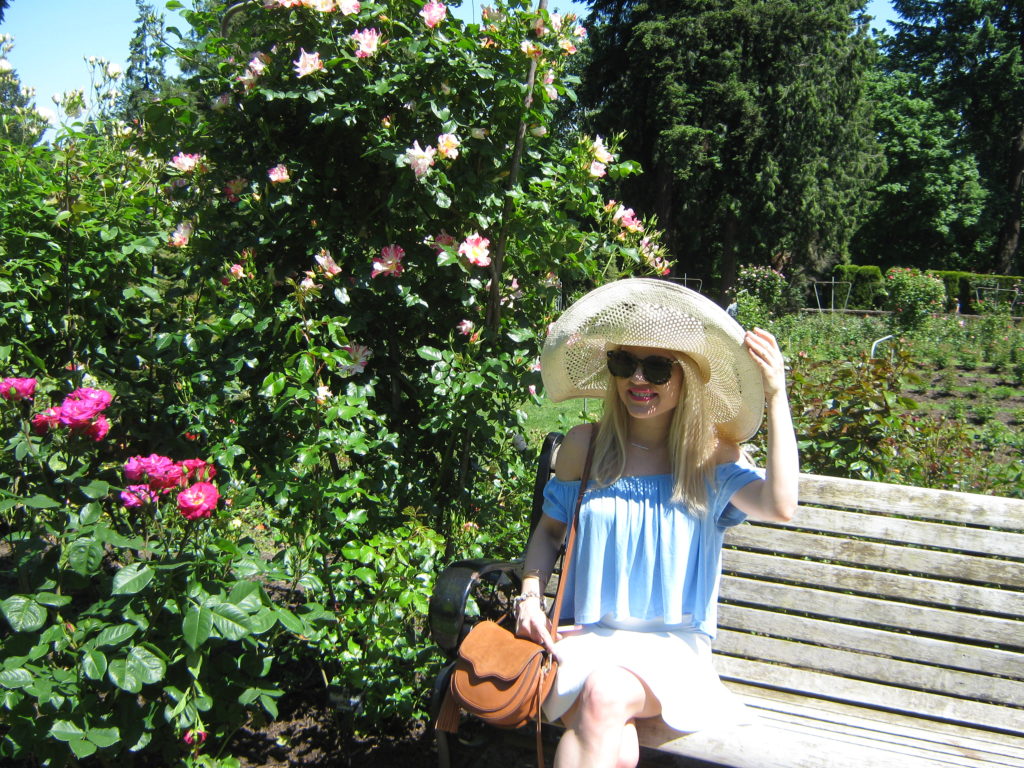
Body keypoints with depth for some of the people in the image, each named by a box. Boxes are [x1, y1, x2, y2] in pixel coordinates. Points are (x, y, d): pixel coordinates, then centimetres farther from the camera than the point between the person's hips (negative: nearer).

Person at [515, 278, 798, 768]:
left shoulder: (711, 456, 0)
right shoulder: (584, 446, 4)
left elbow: (780, 506, -19)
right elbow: (549, 530, 16)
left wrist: (777, 396, -20)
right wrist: (529, 598, -1)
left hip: (673, 644, 0)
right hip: (587, 636, 1)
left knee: (605, 697, -33)